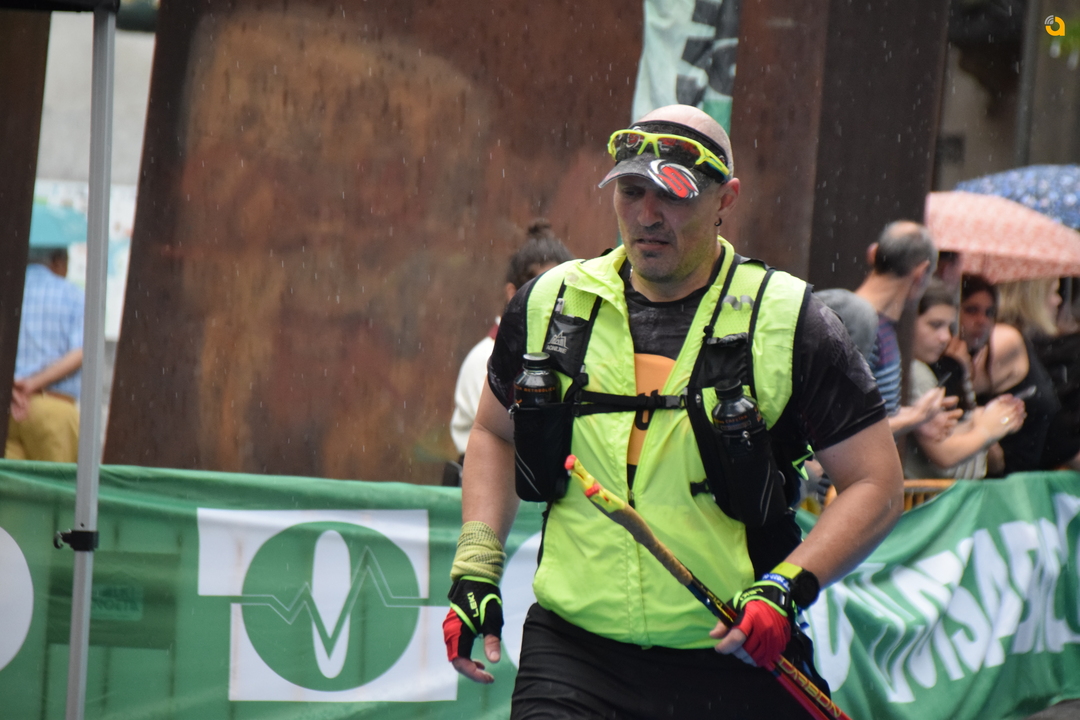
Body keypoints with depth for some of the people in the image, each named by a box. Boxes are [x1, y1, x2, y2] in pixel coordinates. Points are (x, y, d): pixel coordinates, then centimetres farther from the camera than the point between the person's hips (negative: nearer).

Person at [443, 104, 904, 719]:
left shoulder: (786, 320, -5)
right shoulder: (551, 305, 6)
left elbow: (877, 484, -3)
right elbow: (494, 433, 23)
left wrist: (787, 589, -16)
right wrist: (477, 566, 11)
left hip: (734, 665, -2)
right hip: (573, 655, 2)